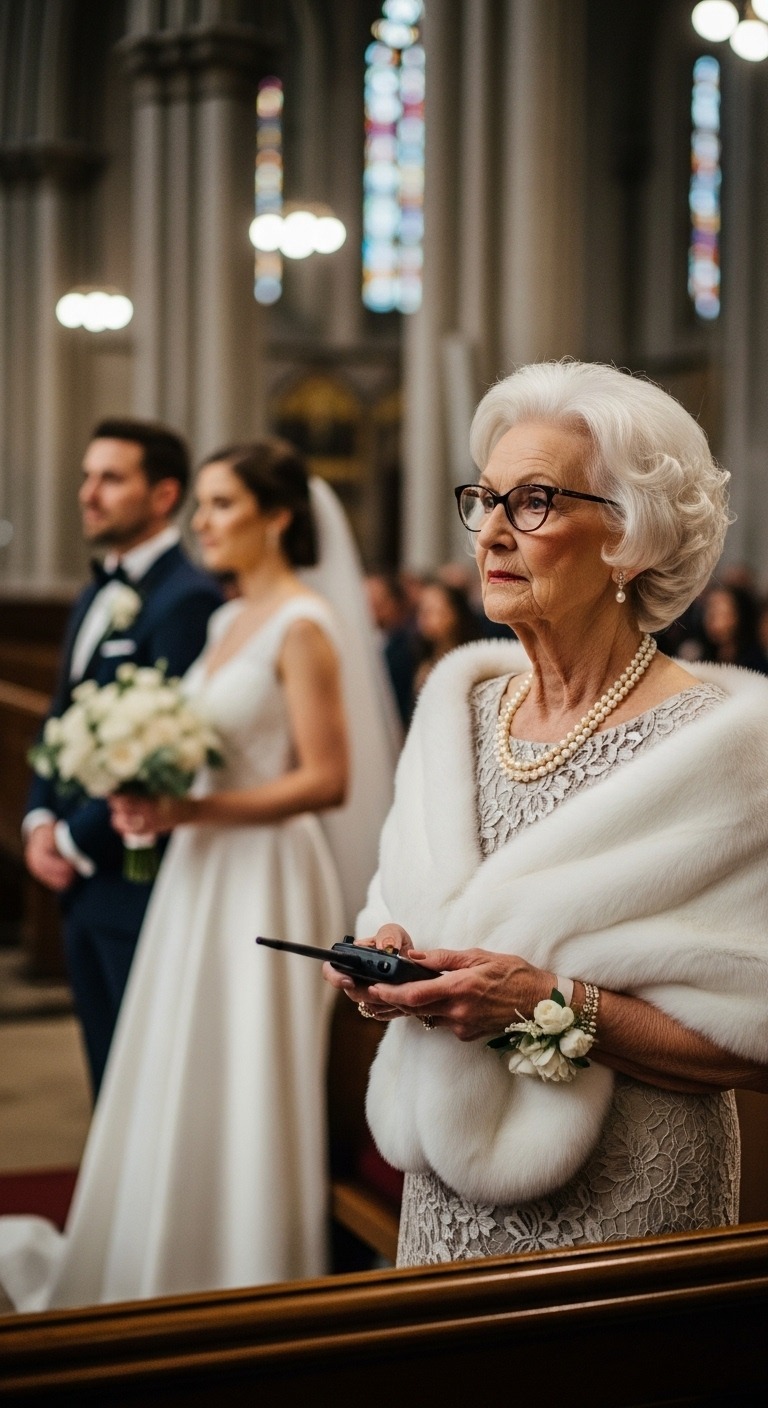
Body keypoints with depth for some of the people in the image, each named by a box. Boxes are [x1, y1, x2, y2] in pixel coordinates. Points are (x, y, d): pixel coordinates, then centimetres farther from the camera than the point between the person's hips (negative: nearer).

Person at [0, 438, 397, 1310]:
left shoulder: (303, 625, -12)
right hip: (202, 875, 9)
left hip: (266, 876, -9)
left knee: (244, 1090, -1)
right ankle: (173, 1275, 27)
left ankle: (252, 1288, 14)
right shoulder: (227, 622, 14)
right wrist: (156, 795, 3)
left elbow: (326, 780, -18)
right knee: (179, 1085, 14)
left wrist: (195, 811, -22)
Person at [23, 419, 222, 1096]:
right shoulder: (95, 595, 16)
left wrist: (78, 839, -12)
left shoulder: (189, 597, -14)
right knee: (108, 1071, 16)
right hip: (83, 881, 9)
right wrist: (40, 819, 4)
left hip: (140, 878, -9)